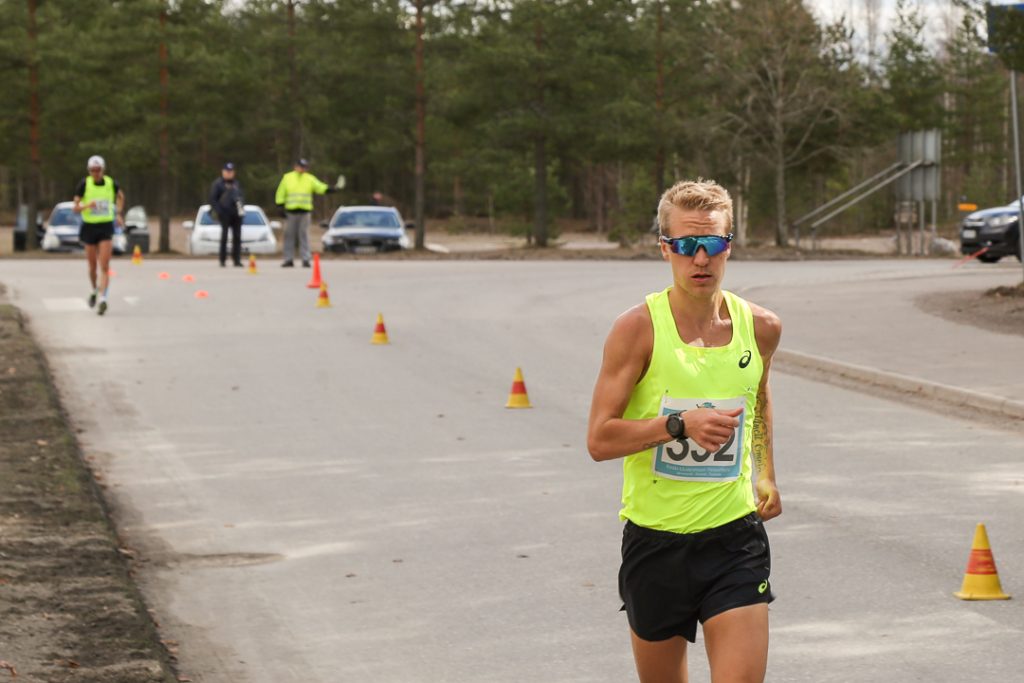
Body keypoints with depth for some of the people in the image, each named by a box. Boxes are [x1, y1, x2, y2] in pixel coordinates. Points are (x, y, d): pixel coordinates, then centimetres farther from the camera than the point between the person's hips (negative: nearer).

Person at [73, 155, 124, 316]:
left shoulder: (111, 183, -2)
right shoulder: (84, 184, -8)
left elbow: (120, 196, 21)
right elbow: (75, 208, -8)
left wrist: (120, 212, 11)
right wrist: (87, 205, -28)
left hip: (106, 227, 0)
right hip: (89, 227, 0)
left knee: (104, 266, -13)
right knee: (92, 266, 13)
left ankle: (103, 300, -19)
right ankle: (95, 290, 41)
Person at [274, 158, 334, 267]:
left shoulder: (310, 179, 8)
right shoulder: (287, 178, 8)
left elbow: (319, 187, -4)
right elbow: (281, 193, 9)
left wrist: (328, 189, -24)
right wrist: (281, 206, 1)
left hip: (305, 211, 0)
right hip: (291, 211, 0)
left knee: (304, 235, -3)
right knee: (289, 235, 3)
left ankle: (306, 259, -1)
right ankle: (288, 259, 10)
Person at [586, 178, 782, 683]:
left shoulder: (761, 327, 2)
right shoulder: (639, 329, -10)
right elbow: (599, 440, -12)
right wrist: (680, 424, -24)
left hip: (735, 534, 2)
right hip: (655, 540, -2)